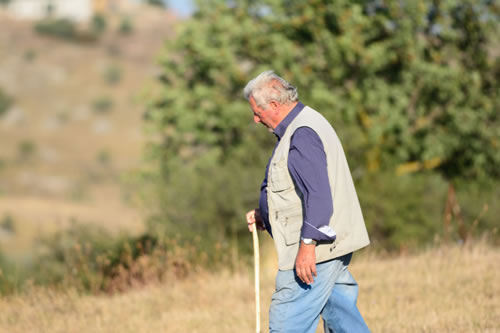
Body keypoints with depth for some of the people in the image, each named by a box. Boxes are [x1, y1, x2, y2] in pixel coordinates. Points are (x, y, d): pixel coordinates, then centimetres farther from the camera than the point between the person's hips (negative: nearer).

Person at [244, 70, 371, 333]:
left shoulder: (302, 135, -17)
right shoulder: (300, 127, 18)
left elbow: (318, 193, -26)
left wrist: (308, 244, -28)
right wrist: (265, 216, 18)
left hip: (315, 249, -11)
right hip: (333, 245, 11)